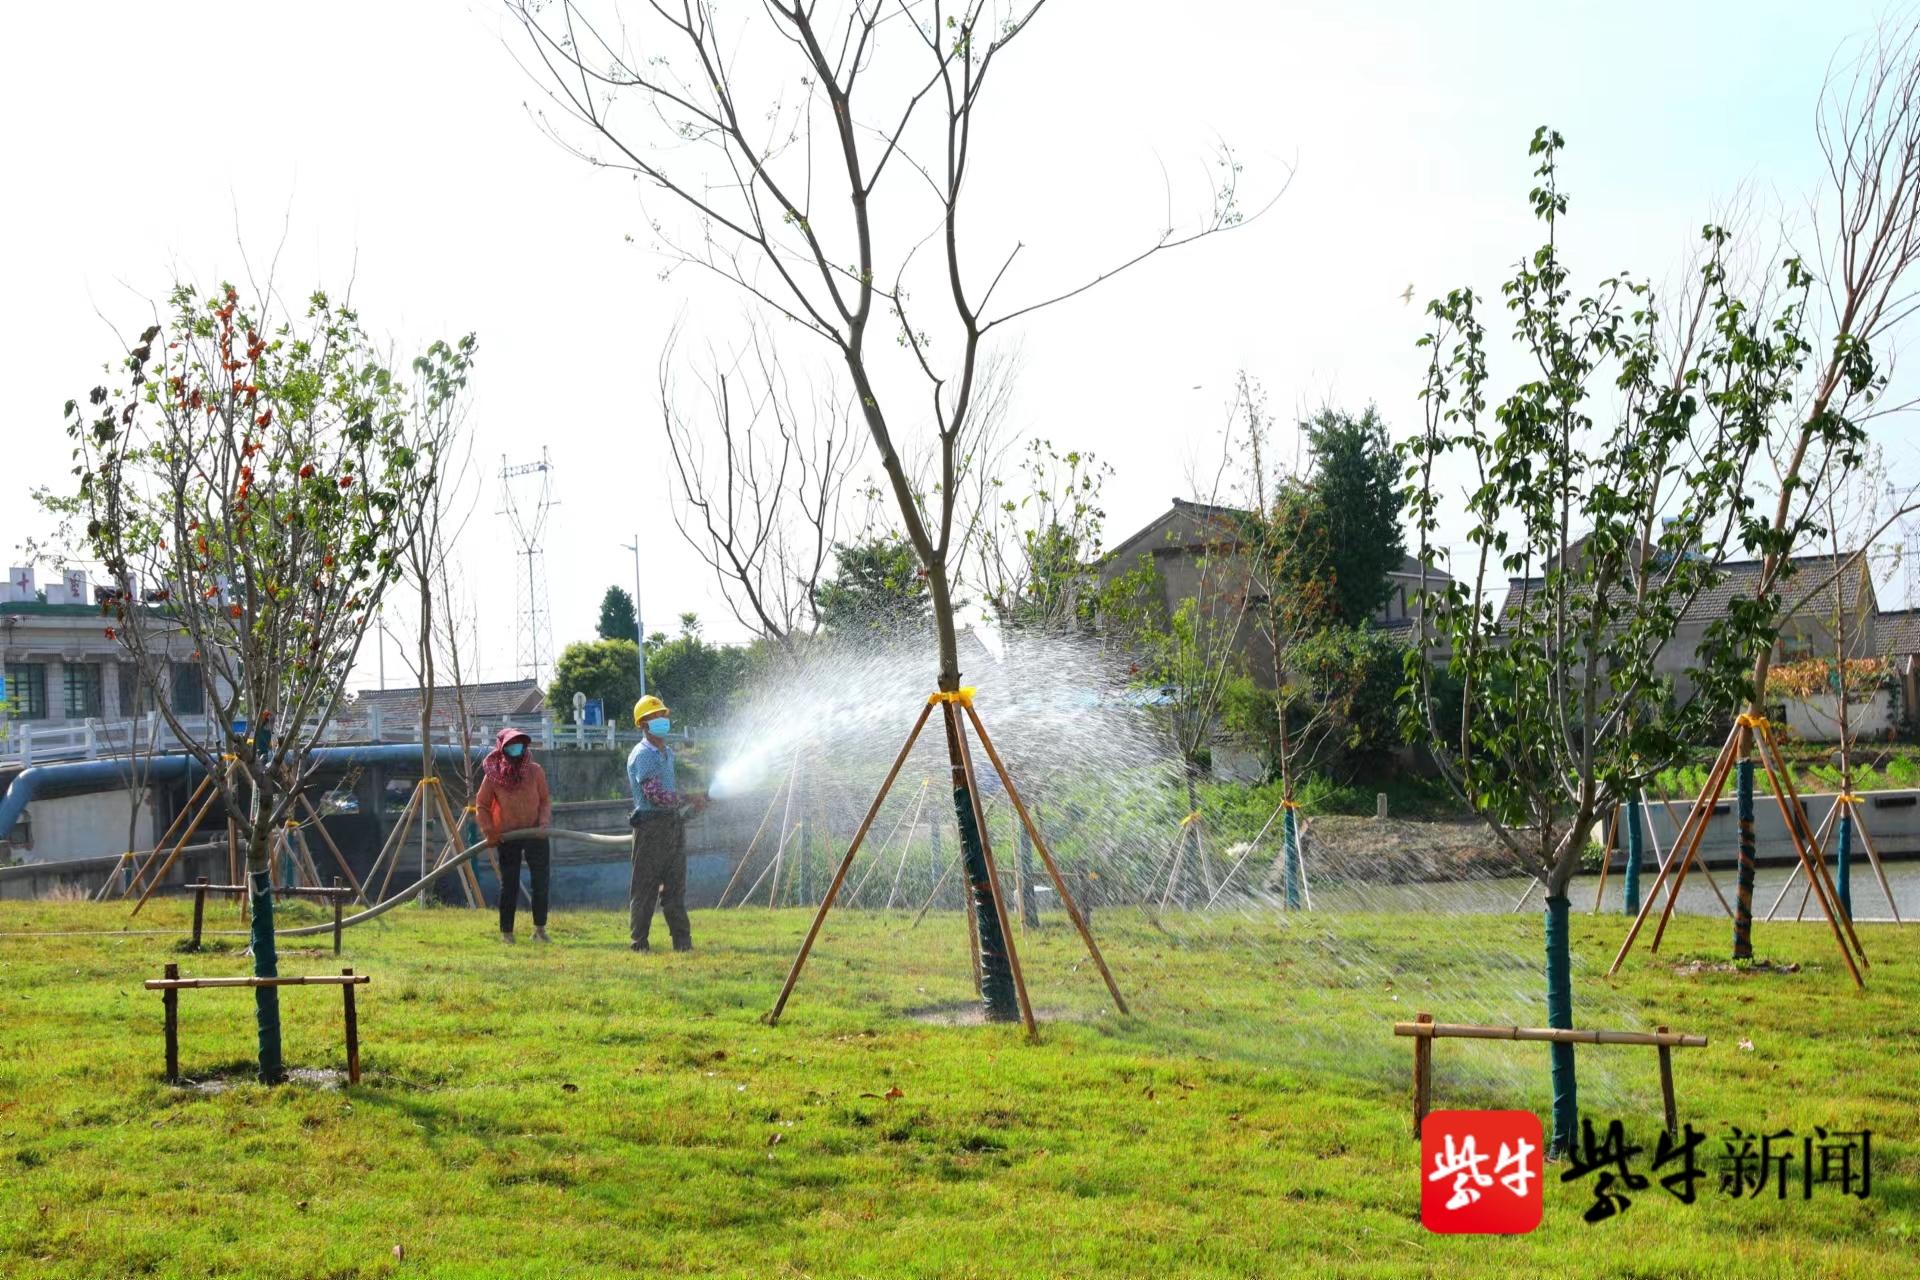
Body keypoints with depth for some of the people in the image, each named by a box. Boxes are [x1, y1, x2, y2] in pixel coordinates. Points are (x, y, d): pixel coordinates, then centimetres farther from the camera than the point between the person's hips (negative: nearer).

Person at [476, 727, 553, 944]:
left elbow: (545, 799, 4)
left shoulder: (535, 771, -4)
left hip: (535, 834, 1)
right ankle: (506, 932, 11)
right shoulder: (493, 776, -7)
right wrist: (489, 831, -7)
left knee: (541, 882, -1)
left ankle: (540, 930, 11)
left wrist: (544, 821, -12)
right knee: (509, 885, 2)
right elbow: (481, 805, 1)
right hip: (508, 836, -1)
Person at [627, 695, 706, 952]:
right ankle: (638, 942, 1)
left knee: (675, 885, 9)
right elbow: (655, 794, -21)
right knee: (645, 887, -3)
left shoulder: (668, 753, 17)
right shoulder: (642, 755, -11)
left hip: (674, 824, 8)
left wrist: (689, 802, 11)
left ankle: (682, 940, 11)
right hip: (651, 827, -8)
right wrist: (689, 798, -17)